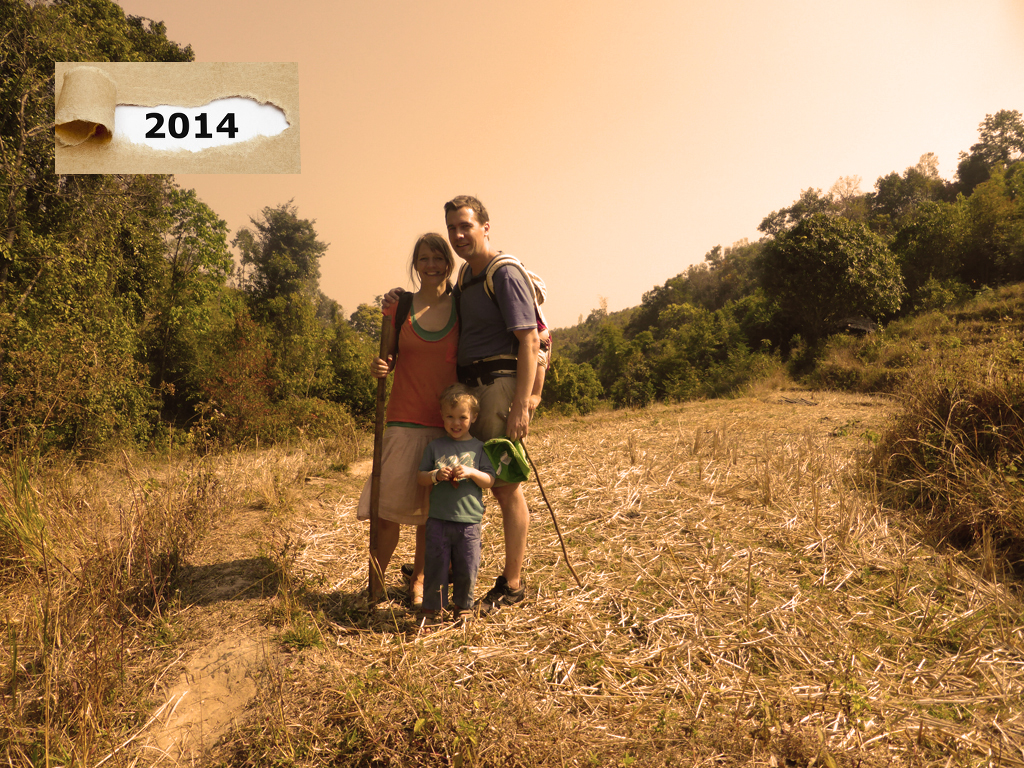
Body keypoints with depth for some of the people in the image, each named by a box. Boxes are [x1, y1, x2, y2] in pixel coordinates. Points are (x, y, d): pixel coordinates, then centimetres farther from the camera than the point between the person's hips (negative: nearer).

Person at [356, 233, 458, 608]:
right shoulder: (401, 308, 5)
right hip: (405, 420, 0)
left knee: (431, 510, 7)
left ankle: (418, 580, 25)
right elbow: (389, 360, 12)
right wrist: (378, 367, -9)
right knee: (390, 507, -3)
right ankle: (376, 582, 13)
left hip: (447, 422, 0)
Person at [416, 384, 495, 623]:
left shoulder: (478, 447, 3)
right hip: (438, 519, 0)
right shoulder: (435, 447, 4)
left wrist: (472, 473, -17)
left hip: (468, 520, 0)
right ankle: (430, 607, 22)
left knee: (467, 568, 6)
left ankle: (463, 606, 28)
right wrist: (435, 475, -14)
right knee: (435, 566, 5)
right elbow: (420, 478, 6)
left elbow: (490, 480, 0)